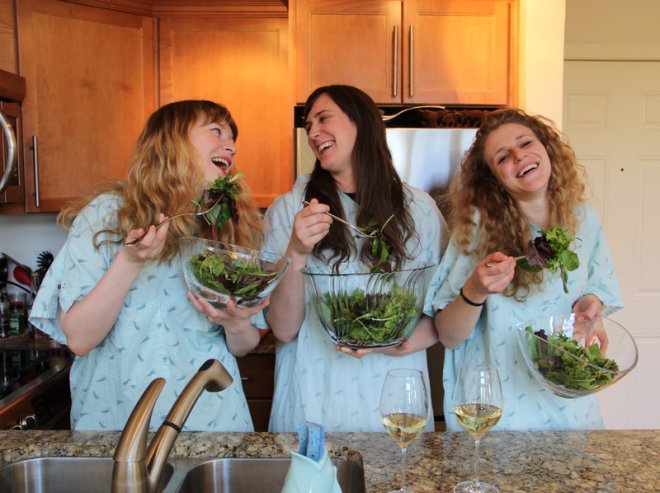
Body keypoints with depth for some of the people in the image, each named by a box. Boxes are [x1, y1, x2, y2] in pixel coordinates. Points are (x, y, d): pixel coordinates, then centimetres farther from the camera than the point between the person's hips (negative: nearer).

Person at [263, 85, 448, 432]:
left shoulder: (419, 209, -2)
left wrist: (407, 342, -16)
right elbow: (284, 330, -8)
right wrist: (296, 254, -23)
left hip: (395, 401, 1)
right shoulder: (288, 209, -4)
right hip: (313, 403, 0)